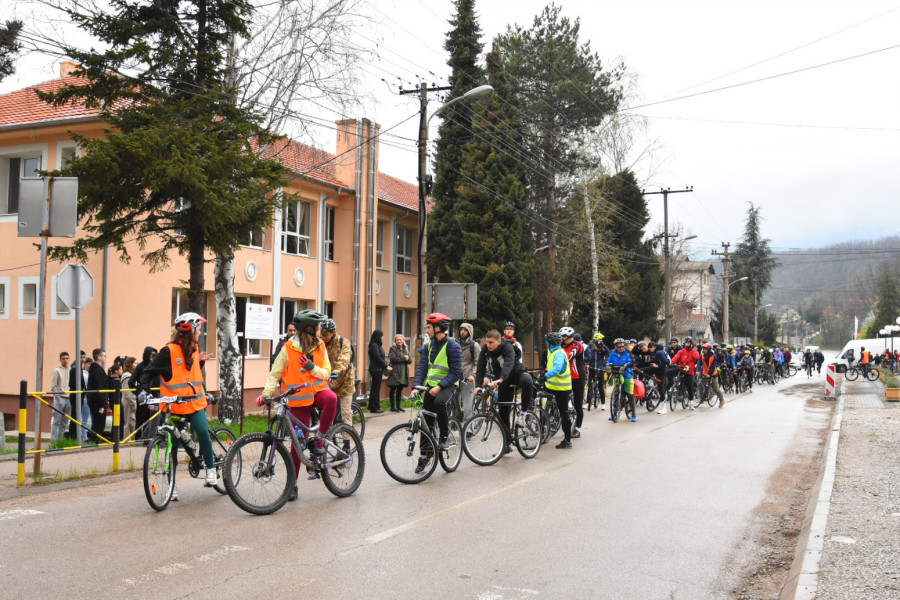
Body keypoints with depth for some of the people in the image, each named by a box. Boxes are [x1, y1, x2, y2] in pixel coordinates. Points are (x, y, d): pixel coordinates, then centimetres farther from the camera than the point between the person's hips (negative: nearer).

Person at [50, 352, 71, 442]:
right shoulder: (57, 370, -3)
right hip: (60, 398, -5)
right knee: (56, 421, -5)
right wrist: (57, 397, -10)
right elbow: (53, 386, -5)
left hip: (68, 398, 5)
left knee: (65, 421, 7)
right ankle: (54, 440, -2)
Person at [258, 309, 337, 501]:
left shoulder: (320, 346, 2)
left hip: (318, 390, 2)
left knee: (331, 398, -35)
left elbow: (326, 373, 3)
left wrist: (312, 367, -16)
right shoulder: (288, 349, -9)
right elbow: (275, 374, -4)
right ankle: (292, 484, 13)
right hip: (298, 398, -2)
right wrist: (266, 394, -17)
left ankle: (319, 438, -16)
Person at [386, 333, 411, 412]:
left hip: (404, 373, 6)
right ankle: (393, 406, 6)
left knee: (400, 390, 11)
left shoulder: (406, 349, 16)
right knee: (393, 390, 1)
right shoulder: (393, 348, -3)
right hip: (395, 372, -6)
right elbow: (393, 359, -16)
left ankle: (399, 405, 19)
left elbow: (410, 360, 11)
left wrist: (407, 358, -12)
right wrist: (403, 358, -16)